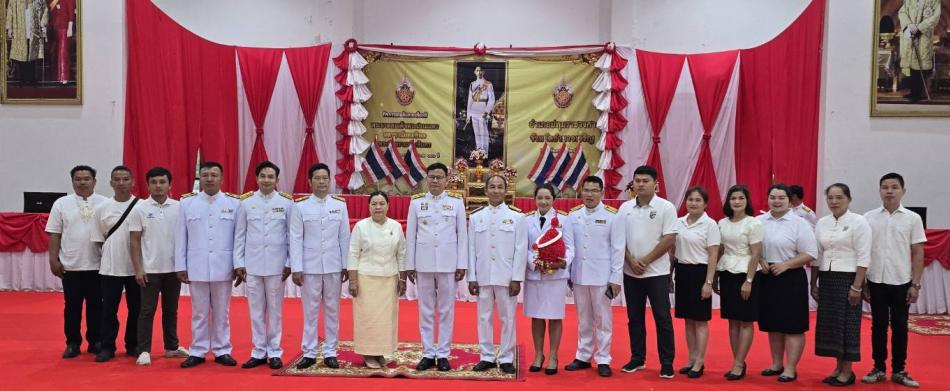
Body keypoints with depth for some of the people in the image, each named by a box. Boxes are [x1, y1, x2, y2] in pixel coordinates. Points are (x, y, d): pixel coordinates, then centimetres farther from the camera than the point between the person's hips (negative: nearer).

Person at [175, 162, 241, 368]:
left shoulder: (234, 203, 0)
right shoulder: (187, 203, 4)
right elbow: (181, 237, 4)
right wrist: (180, 266, 1)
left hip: (223, 267, -1)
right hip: (197, 267, 1)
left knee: (221, 312, 8)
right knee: (199, 312, 9)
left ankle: (222, 351, 17)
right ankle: (197, 352, 17)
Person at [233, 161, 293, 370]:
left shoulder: (287, 202, 0)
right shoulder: (245, 202, 4)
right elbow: (239, 235, 6)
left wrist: (290, 263, -3)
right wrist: (238, 263, 2)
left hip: (276, 265, -1)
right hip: (252, 265, 1)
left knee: (275, 310, 6)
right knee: (256, 311, 8)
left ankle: (274, 353, 15)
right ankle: (259, 352, 17)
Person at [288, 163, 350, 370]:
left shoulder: (340, 204, 3)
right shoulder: (300, 205, -2)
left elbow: (345, 237, 4)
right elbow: (295, 238, -2)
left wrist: (346, 266, 2)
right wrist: (296, 268, -7)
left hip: (334, 266, 1)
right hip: (310, 266, -1)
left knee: (332, 310, 8)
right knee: (310, 310, 5)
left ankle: (330, 352, 17)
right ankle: (309, 353, 15)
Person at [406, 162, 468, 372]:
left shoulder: (457, 202, 2)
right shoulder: (416, 202, 5)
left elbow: (462, 235, 1)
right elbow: (411, 234, 5)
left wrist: (462, 265, -3)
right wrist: (409, 265, 3)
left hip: (448, 264, -1)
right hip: (423, 263, 1)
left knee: (446, 310, 4)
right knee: (426, 310, 7)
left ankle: (442, 354, 13)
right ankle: (428, 353, 15)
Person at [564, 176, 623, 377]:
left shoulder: (612, 215, -5)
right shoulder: (573, 214, 4)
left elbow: (618, 249, -5)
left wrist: (616, 278, -7)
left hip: (602, 276, -3)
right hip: (578, 275, 3)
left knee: (603, 320, 5)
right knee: (583, 319, 13)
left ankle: (603, 360, 13)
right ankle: (583, 357, 23)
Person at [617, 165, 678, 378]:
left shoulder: (665, 207, -6)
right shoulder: (625, 208, 5)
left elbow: (669, 239, -11)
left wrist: (645, 261, -12)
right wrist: (631, 261, -8)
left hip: (657, 272, -4)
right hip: (630, 272, 4)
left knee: (662, 318, 1)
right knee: (634, 318, 11)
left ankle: (667, 363, 10)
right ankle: (637, 358, 22)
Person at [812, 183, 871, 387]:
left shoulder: (858, 222, -8)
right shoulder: (822, 223, 8)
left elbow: (864, 257, -11)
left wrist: (857, 286, -16)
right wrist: (814, 283, 10)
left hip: (848, 278, -5)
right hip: (826, 279, 5)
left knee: (847, 323, 1)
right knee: (829, 323, 7)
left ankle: (847, 371, 11)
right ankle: (838, 367, 20)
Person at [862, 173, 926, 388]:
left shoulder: (912, 218, 0)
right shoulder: (869, 217, 1)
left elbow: (918, 253, 1)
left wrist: (915, 284, -4)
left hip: (901, 282, 0)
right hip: (876, 281, 0)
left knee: (900, 327, 7)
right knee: (878, 326, 7)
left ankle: (899, 371, 18)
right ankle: (879, 369, 17)